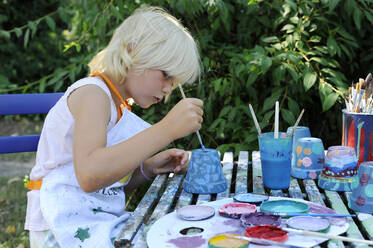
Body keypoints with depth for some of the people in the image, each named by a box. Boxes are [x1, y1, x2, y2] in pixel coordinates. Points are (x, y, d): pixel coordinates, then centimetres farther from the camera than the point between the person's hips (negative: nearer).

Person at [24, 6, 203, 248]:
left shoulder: (118, 107, 16)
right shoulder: (92, 93, -13)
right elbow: (90, 175, -31)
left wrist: (149, 167, 1)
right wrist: (167, 129, -32)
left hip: (104, 223, 9)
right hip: (71, 226, -9)